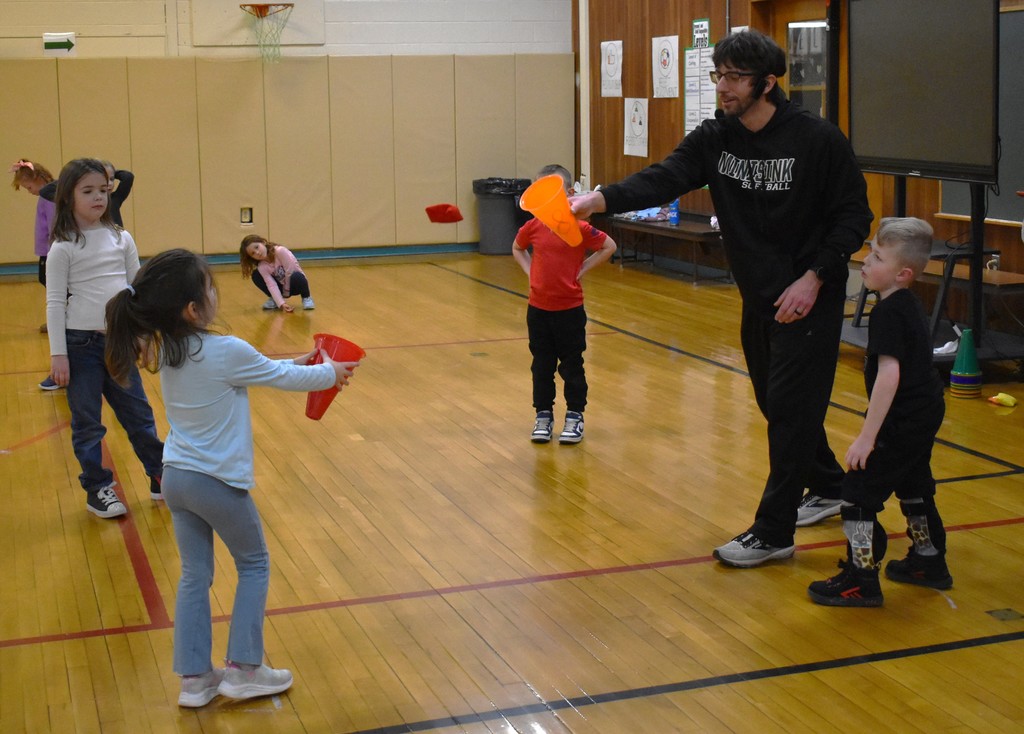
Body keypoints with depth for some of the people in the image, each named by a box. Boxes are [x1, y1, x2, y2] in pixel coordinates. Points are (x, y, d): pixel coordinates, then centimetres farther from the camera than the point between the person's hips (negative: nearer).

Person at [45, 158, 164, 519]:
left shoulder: (121, 239, 3)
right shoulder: (63, 248, -8)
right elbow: (55, 302, -8)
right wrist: (58, 354, -10)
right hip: (81, 344, -4)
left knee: (138, 413, 12)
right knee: (87, 422, 6)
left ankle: (160, 478, 23)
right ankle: (98, 490, 17)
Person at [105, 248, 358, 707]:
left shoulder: (168, 350, 2)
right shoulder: (226, 352, -21)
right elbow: (285, 378, -7)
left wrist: (299, 364, 19)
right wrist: (331, 374, 11)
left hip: (175, 477, 7)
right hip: (218, 481, -7)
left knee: (194, 575, 15)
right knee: (254, 566, 13)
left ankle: (194, 678, 18)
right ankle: (243, 669, 15)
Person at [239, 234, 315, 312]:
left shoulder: (280, 251, -26)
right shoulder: (262, 267, -15)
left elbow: (290, 272, -24)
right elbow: (272, 285, -23)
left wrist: (286, 296, -17)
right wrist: (281, 304, -37)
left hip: (295, 285, -4)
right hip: (282, 287, 4)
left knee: (296, 276, -39)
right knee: (256, 275, -14)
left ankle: (306, 298, -9)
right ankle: (273, 299, 5)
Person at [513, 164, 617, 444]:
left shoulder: (579, 228, -12)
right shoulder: (532, 227, -2)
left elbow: (609, 247, -3)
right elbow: (517, 249, 18)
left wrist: (583, 269, -6)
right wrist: (530, 271, 4)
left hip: (570, 308, -3)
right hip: (538, 308, 3)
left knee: (571, 365, 6)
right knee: (542, 365, 11)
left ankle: (575, 416, 17)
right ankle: (543, 415, 22)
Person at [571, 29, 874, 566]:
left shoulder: (817, 140, -16)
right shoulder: (714, 139, -3)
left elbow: (854, 215, -11)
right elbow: (664, 178, -19)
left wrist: (814, 277, -20)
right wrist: (600, 199, -36)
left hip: (810, 298, -6)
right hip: (759, 296, 6)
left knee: (790, 406, -5)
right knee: (775, 403, 17)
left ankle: (773, 532, 3)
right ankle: (828, 487, 39)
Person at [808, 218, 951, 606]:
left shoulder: (888, 313, -22)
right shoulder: (910, 305, 8)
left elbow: (889, 374, -29)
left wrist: (867, 436, -28)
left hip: (903, 423, -10)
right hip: (925, 415, 10)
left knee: (860, 491, -4)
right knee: (914, 488, 24)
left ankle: (861, 580, 2)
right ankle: (929, 562, 38)